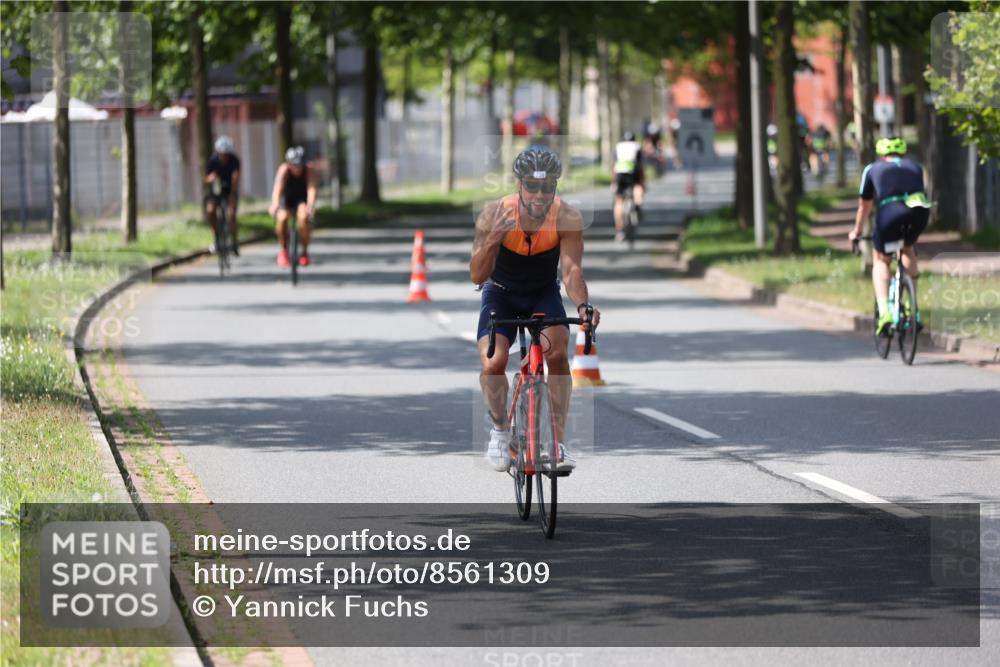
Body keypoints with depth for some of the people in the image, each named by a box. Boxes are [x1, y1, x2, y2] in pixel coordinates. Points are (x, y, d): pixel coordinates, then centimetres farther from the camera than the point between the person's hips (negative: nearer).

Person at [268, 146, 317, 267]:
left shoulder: (308, 172, -24)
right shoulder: (284, 169, -25)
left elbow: (311, 189, -39)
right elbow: (278, 187, -40)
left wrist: (310, 205, -59)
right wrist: (274, 204, -59)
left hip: (302, 199, 0)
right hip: (287, 198, 1)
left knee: (303, 217, -31)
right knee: (282, 218, -29)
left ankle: (305, 252, -11)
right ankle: (283, 250, -6)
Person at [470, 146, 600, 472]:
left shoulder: (568, 218, -25)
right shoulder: (495, 214, -27)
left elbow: (572, 270, -30)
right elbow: (477, 275, -29)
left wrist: (583, 305, -50)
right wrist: (493, 239, -47)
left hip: (544, 293, 0)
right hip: (501, 293, 0)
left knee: (557, 354, -25)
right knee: (492, 364, -20)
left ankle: (557, 442, -14)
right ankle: (500, 429, 9)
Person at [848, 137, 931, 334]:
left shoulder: (872, 170, 26)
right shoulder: (914, 167, 31)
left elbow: (864, 206, 35)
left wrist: (856, 232, 51)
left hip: (890, 214, -2)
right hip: (920, 212, 2)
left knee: (881, 261, 20)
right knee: (908, 248, 33)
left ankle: (884, 311, 1)